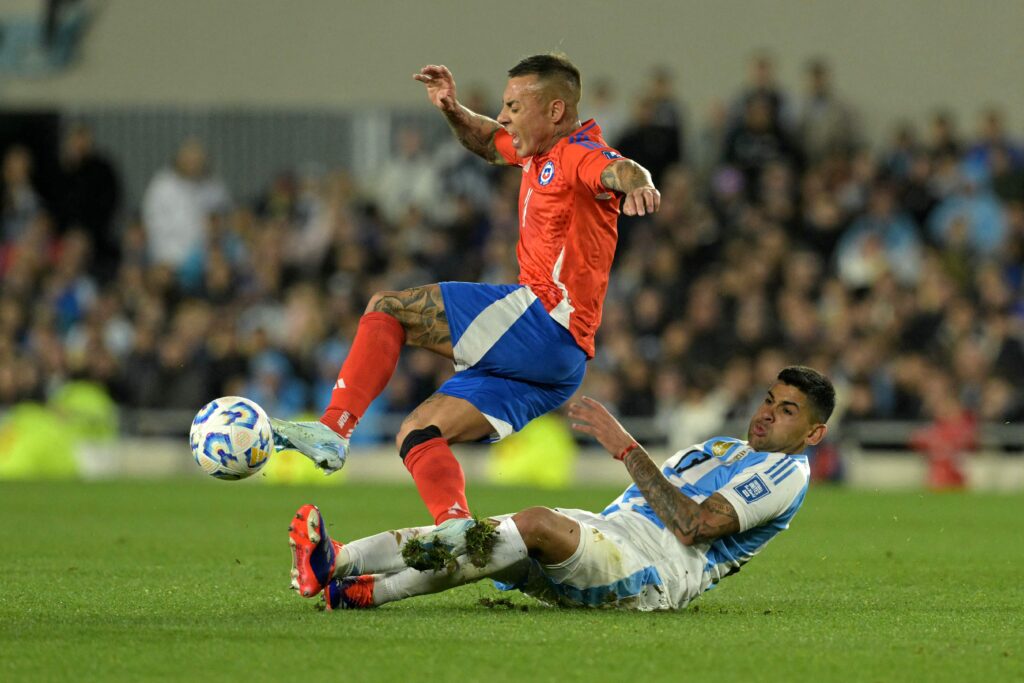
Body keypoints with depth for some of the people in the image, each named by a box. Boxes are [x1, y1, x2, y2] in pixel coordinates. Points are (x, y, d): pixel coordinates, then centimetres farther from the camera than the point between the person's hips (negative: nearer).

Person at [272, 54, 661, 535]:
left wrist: (635, 183, -57)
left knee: (386, 309, -6)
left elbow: (617, 170, -33)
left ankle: (333, 431, -15)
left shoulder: (578, 153, -10)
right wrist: (454, 112, 20)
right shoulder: (541, 152, 20)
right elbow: (490, 143, 40)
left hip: (546, 318, -10)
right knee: (417, 435, 6)